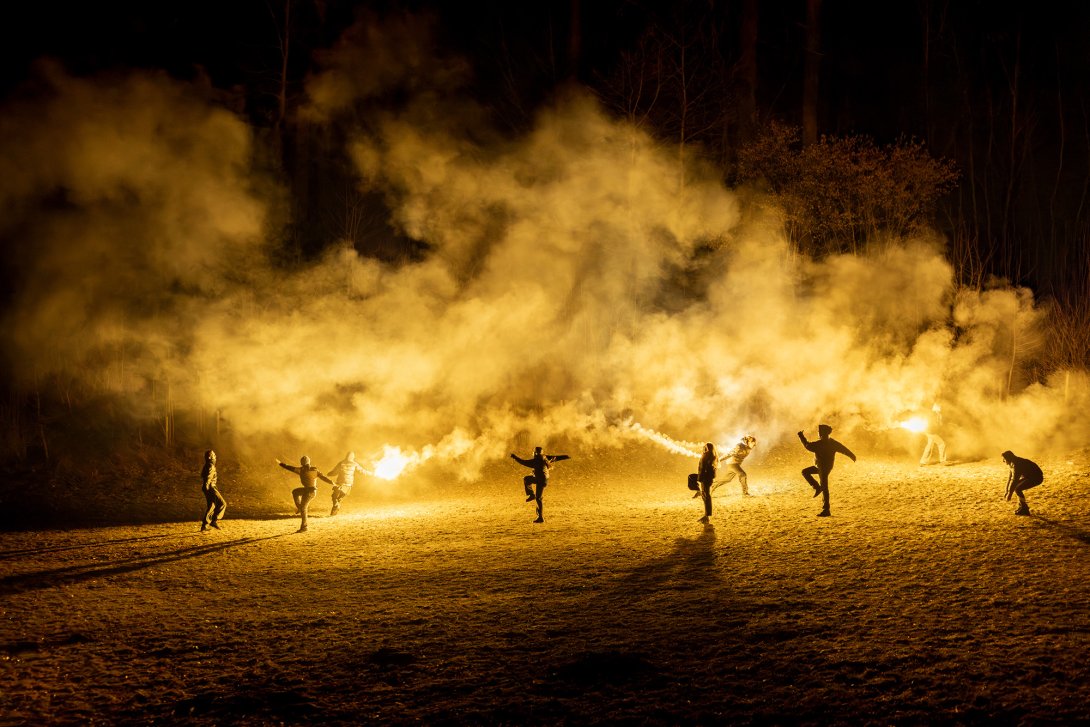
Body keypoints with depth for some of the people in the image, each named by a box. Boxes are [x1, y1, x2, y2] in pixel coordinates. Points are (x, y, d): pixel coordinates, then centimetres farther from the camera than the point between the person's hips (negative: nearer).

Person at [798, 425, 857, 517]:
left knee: (824, 489, -5)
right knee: (805, 472, 17)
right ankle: (817, 487, 14)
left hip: (823, 468, -9)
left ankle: (826, 510, -2)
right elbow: (843, 449, 8)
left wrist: (801, 437, -10)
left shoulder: (821, 443, -22)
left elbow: (808, 446, -21)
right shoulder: (831, 442, 4)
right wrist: (852, 456, 19)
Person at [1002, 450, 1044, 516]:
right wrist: (1007, 491, 13)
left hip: (1036, 477, -11)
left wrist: (1009, 494, -21)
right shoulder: (1012, 464, 6)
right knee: (1014, 486, 11)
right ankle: (1021, 506, 14)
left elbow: (1014, 480, -27)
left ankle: (1024, 509, -10)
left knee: (1017, 489, -21)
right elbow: (1010, 478, 14)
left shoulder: (1016, 464, -25)